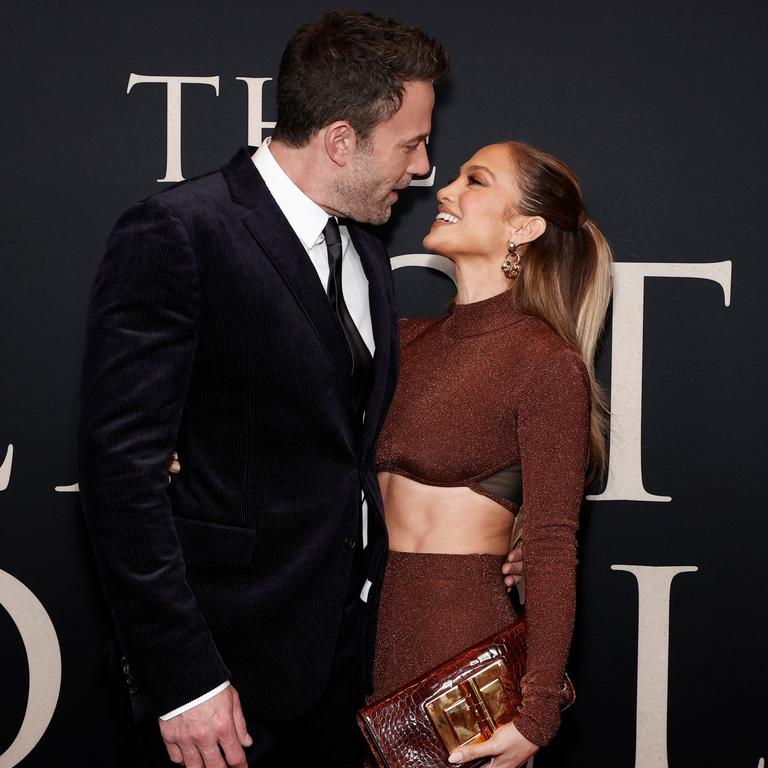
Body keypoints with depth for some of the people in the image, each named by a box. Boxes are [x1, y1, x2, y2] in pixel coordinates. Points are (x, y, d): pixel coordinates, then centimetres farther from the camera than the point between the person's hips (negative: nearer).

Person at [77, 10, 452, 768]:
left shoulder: (365, 254, 11)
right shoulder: (175, 234, -15)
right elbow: (121, 464, -19)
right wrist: (182, 677, -21)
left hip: (346, 652, 7)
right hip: (230, 668, -7)